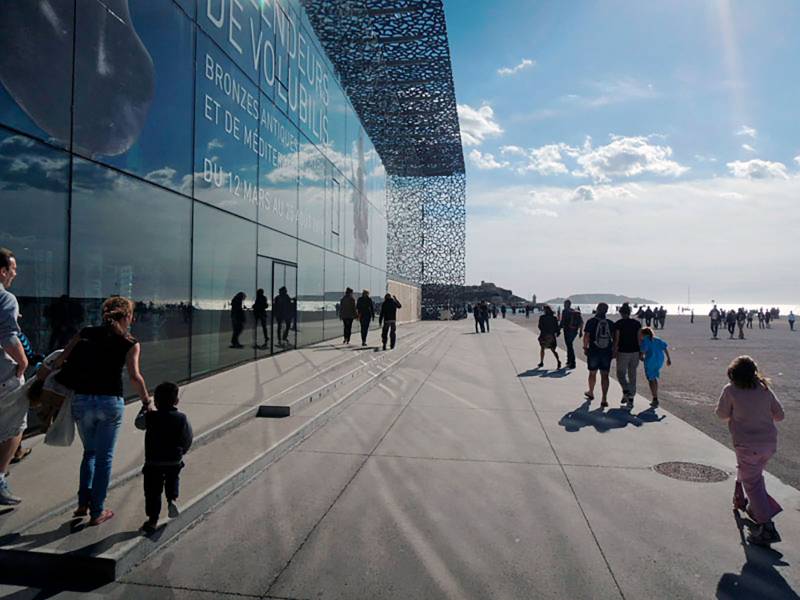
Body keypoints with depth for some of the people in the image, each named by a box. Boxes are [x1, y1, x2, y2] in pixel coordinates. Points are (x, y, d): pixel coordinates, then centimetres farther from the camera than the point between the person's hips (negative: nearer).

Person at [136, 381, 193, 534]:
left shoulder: (150, 417, -9)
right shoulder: (182, 418, -8)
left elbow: (138, 423, 14)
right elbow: (188, 440, 1)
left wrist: (145, 409, 29)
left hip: (153, 462, -1)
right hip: (175, 461, 1)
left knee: (153, 490, 10)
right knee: (173, 480, 29)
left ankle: (152, 520, 13)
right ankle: (173, 499, 7)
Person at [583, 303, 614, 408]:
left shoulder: (591, 321, -6)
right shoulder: (611, 323, 1)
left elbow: (586, 336, -7)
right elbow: (614, 338, 3)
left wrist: (585, 347, 4)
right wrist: (613, 350, 12)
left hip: (593, 351, -1)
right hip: (607, 352, 1)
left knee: (592, 373, 16)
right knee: (604, 375, 3)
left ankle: (591, 393, 35)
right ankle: (604, 399, -3)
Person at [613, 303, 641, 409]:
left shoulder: (618, 324, -8)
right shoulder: (637, 323, 3)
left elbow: (616, 340, -9)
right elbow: (640, 339, 3)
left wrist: (614, 352, -2)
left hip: (623, 352, -4)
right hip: (635, 352, 4)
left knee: (621, 373, 13)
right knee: (632, 375, 10)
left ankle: (626, 391, -12)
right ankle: (630, 400, 13)